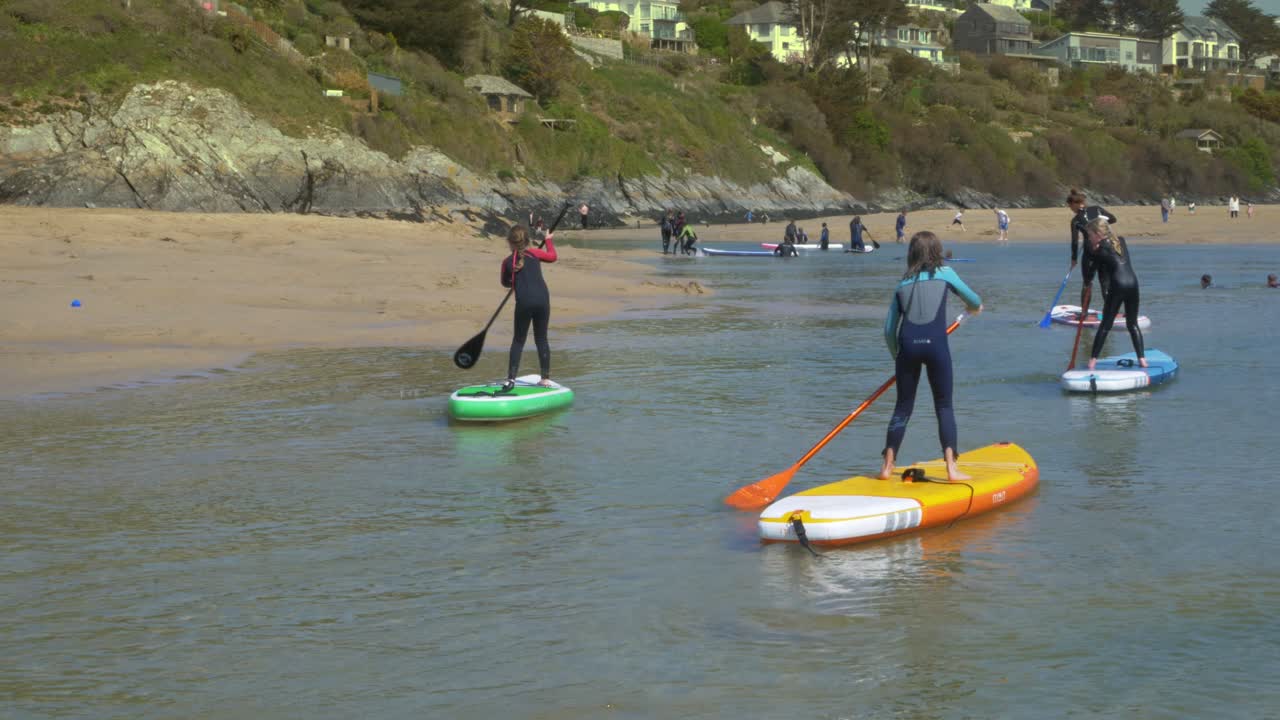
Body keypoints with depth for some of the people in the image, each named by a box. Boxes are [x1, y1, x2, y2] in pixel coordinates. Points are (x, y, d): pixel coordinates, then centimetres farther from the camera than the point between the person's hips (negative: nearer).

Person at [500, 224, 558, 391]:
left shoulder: (507, 261, 6)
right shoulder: (534, 253, 7)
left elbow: (505, 283, 20)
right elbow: (552, 256, 26)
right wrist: (549, 240, 42)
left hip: (524, 302, -2)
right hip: (542, 299, 2)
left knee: (518, 340, 8)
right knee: (541, 339, 13)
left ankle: (511, 379, 0)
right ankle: (546, 378, 15)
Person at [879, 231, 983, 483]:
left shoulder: (902, 285, 18)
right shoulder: (944, 274, 12)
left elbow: (889, 329, 16)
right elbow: (974, 301, 26)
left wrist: (897, 356, 30)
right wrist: (975, 307, 50)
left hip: (908, 344, 2)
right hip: (935, 344, -2)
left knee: (903, 407, 12)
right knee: (944, 407, 6)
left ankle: (887, 466, 12)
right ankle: (951, 467, -2)